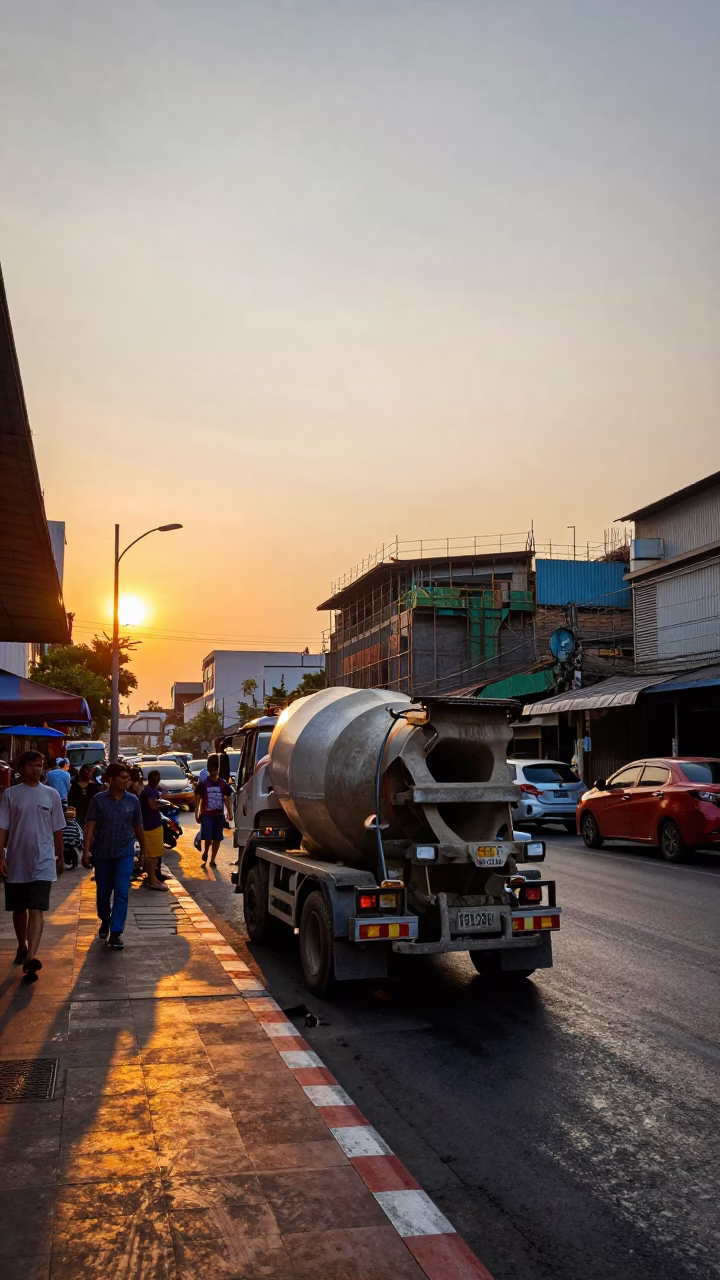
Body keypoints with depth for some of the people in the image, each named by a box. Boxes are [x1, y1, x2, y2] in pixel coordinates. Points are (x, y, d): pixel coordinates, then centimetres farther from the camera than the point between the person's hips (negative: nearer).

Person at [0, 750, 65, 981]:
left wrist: (60, 858, 13)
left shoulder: (51, 794, 4)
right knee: (19, 909, 14)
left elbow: (57, 829, 10)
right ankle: (22, 947, 35)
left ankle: (32, 956, -22)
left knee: (36, 910, -12)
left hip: (43, 861, -1)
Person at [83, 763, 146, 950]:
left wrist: (143, 850, 13)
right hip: (102, 853, 0)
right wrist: (86, 851, -14)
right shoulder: (98, 799, -6)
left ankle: (116, 933, -4)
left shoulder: (132, 800, -1)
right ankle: (105, 921, 41)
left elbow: (138, 827, 8)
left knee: (121, 893, -8)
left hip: (125, 853, 0)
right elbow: (90, 826, -8)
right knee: (103, 892, 14)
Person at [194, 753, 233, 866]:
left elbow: (227, 799, 11)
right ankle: (205, 852, 17)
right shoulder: (203, 784, -2)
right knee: (208, 837, -13)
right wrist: (197, 813, -8)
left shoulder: (223, 784, 6)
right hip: (206, 815, -3)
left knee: (217, 839, 4)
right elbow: (198, 799, -2)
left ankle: (212, 859, 16)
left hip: (218, 815, 3)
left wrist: (229, 813, 6)